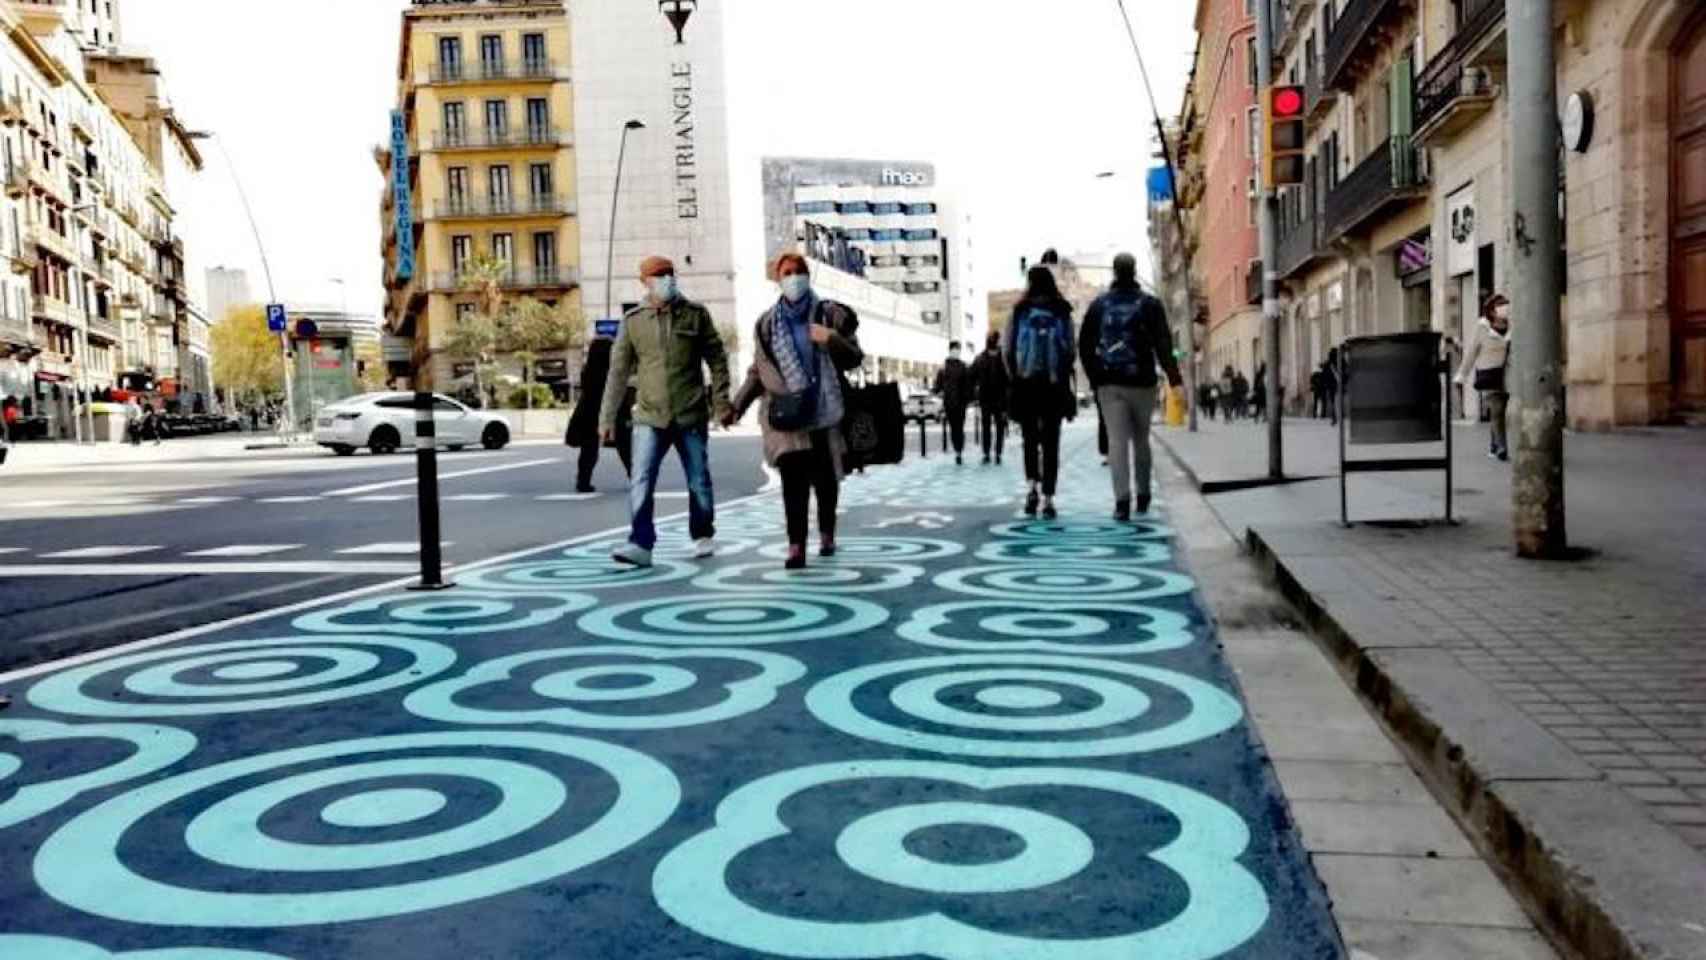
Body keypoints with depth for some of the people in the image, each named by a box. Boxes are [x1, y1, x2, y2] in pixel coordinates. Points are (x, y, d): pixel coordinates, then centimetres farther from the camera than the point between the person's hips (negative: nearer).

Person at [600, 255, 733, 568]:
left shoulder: (695, 314, 2)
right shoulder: (633, 320, 4)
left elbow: (717, 358, 5)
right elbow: (618, 371, 5)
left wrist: (721, 401, -2)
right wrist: (607, 417, 4)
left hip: (691, 415, 0)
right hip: (649, 417, 0)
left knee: (699, 482, 10)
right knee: (641, 483, -10)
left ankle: (703, 536, 29)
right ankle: (641, 544, -9)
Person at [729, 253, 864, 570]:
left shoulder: (830, 314, 5)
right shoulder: (767, 323, 11)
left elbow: (855, 358, 4)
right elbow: (758, 371, 16)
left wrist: (831, 339, -14)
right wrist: (737, 405, 9)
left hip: (823, 408, 0)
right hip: (785, 410, 0)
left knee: (825, 477, 7)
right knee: (793, 476, -13)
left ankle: (827, 535, 29)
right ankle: (796, 545, -14)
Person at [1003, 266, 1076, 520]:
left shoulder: (1019, 311, -1)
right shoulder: (1063, 312, 1)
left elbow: (1006, 349, -3)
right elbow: (1070, 350, -1)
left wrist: (1014, 376, 9)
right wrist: (1065, 379, 10)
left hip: (1025, 384, 0)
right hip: (1055, 384, 0)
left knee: (1029, 439, 15)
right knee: (1050, 443, 4)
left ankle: (1031, 487, -2)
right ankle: (1047, 499, 1)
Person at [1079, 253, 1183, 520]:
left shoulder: (1098, 305, 6)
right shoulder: (1150, 304, 0)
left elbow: (1085, 345, 6)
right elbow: (1163, 343, -5)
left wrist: (1095, 377, 13)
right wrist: (1172, 373, 5)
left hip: (1108, 384, 0)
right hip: (1141, 382, 0)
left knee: (1117, 441, -3)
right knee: (1141, 440, 13)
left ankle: (1122, 500, -15)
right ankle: (1143, 496, 23)